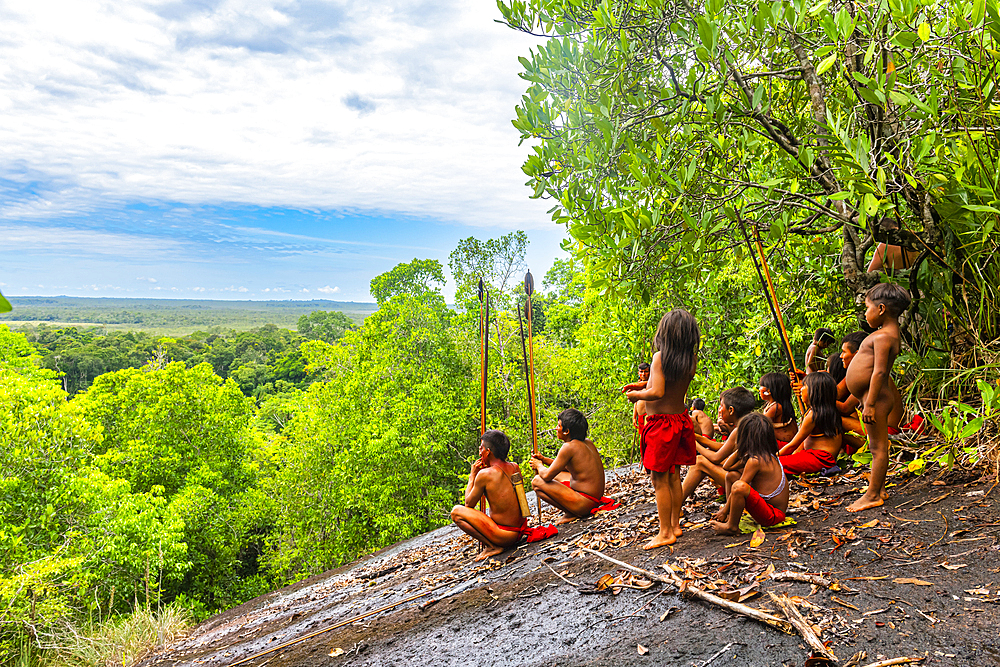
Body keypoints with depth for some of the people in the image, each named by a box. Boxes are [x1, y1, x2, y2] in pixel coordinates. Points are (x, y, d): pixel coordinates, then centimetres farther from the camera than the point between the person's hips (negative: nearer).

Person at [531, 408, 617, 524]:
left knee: (537, 482, -9)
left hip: (585, 505, -9)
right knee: (556, 474, 23)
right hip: (595, 498, 10)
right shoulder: (587, 443, 7)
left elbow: (547, 476, -16)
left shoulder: (569, 447, -19)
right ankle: (572, 511, 11)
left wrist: (539, 466, 5)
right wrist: (544, 459, 16)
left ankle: (570, 513, -6)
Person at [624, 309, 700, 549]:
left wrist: (636, 395, -9)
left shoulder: (660, 357, -19)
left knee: (659, 479, 1)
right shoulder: (691, 359, 2)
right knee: (673, 475, 17)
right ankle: (675, 524, 26)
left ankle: (665, 532, 7)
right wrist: (642, 385, 15)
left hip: (661, 421, -7)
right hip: (681, 419, 7)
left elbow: (657, 392, -27)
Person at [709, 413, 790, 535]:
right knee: (731, 475, 10)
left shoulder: (755, 461, -22)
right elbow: (727, 466, 14)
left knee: (739, 487, -36)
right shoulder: (766, 455, 7)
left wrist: (725, 510, -9)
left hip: (773, 515, -10)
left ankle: (732, 527, -15)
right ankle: (732, 515, 8)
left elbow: (738, 488, -19)